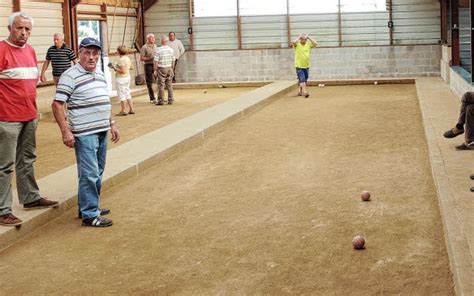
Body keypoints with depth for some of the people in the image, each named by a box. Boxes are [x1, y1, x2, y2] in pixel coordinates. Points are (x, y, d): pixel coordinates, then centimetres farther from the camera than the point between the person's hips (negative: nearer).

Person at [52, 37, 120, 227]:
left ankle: (90, 206, 29)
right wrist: (65, 132, -18)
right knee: (89, 174, -5)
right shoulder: (70, 76, -11)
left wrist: (112, 124, 20)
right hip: (84, 134, -8)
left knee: (98, 173, 15)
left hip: (102, 132, 8)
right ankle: (90, 215, 3)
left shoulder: (100, 75, 13)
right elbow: (57, 105, -14)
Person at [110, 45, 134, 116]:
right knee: (127, 93, 16)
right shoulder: (128, 58, 7)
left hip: (121, 78, -9)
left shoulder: (121, 60, -20)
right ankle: (131, 109, 18)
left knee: (122, 94, -1)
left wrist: (115, 68, -14)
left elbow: (123, 71, -23)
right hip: (128, 77, 9)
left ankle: (123, 111, 3)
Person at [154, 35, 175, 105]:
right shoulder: (171, 49, 1)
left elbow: (156, 61, -13)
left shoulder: (158, 50, -13)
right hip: (169, 68, 4)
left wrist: (155, 70, -6)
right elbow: (173, 60, 6)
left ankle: (161, 100, 4)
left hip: (161, 69, -4)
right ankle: (170, 100, 11)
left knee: (161, 85, 2)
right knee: (169, 85, 9)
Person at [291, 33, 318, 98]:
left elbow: (316, 44, -8)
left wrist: (309, 38, -8)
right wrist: (299, 37, -14)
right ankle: (305, 92, -22)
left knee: (305, 80, 14)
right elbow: (293, 42, -27)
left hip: (306, 66, 5)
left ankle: (301, 91, 29)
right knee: (302, 79, -13)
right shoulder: (297, 44, -6)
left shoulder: (309, 44, 4)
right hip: (299, 66, -5)